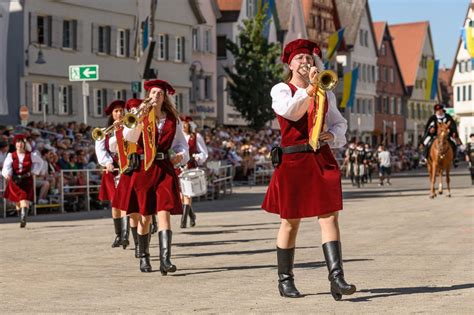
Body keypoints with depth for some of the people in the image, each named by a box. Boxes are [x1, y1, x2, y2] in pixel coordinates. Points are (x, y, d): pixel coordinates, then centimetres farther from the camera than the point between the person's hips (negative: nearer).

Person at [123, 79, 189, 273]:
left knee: (164, 213, -12)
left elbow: (181, 143, 18)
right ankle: (144, 258, 21)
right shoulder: (141, 116, 4)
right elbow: (129, 137, -12)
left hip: (164, 169, 0)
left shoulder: (173, 119, 10)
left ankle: (165, 260, -19)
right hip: (143, 169, 0)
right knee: (145, 216, 7)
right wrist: (142, 117, -18)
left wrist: (181, 155, -2)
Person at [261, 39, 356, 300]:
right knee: (290, 221, 4)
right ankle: (285, 280, 17)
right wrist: (310, 87, -27)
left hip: (322, 160, 3)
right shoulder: (281, 90, 2)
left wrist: (332, 135, -2)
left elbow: (340, 123, 20)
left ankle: (336, 278, -16)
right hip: (293, 161, -3)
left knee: (329, 216, -9)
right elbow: (291, 112, -18)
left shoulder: (326, 94, 15)